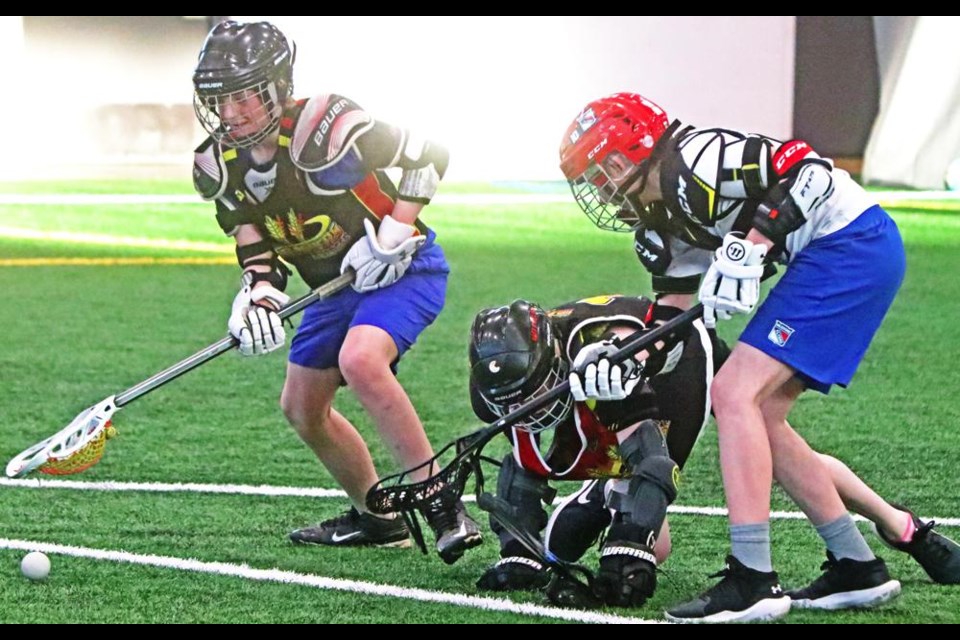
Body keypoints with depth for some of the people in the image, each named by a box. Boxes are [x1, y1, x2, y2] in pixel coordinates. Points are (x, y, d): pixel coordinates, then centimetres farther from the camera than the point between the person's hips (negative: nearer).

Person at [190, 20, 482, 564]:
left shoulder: (323, 126, -27)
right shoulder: (222, 165, -5)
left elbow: (427, 156, -18)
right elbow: (256, 245, 3)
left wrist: (394, 234, -23)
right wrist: (259, 295, -18)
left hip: (401, 269, -9)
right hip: (337, 286, 9)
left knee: (360, 361, -33)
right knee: (302, 407, 11)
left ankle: (444, 505, -28)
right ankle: (377, 517, 31)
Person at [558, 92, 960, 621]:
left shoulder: (693, 162, -16)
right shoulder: (658, 226, 14)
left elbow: (806, 168, -22)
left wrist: (749, 249, -24)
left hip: (854, 238, -10)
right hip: (826, 259, 10)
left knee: (735, 394, -14)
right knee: (759, 419, 9)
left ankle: (752, 580, -16)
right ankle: (857, 567, 16)